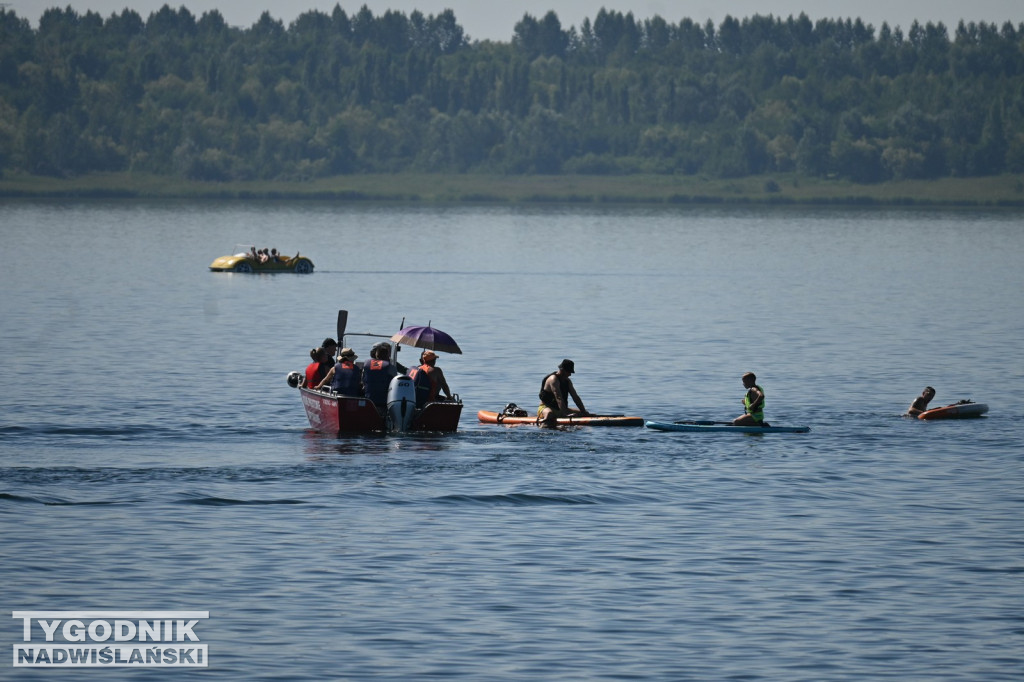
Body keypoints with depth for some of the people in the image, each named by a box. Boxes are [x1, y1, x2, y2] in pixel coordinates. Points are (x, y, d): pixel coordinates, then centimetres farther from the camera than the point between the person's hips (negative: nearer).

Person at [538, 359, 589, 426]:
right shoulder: (554, 379, -18)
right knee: (550, 414, -47)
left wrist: (584, 412, -2)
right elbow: (558, 398, -30)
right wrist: (565, 414, -40)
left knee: (585, 414, 2)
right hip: (546, 407, -9)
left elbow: (575, 397, 10)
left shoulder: (567, 381, 11)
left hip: (560, 409, 9)